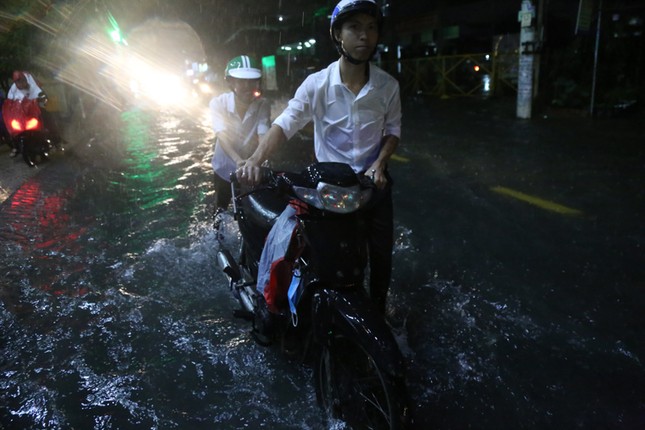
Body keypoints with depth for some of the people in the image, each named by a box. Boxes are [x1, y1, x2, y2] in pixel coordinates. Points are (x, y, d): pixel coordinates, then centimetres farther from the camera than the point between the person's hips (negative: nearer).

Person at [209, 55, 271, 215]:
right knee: (221, 209, 21)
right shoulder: (219, 103, -21)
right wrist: (238, 162, -51)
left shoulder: (263, 105, -20)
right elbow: (222, 136, -33)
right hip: (225, 168, 0)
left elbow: (263, 137, -29)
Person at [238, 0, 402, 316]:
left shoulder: (388, 85, -7)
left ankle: (378, 314, 34)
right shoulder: (317, 83, -13)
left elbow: (393, 130, 4)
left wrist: (379, 165, -14)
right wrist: (255, 159, -37)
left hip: (373, 180, 2)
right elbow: (285, 124, -20)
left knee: (381, 253, 10)